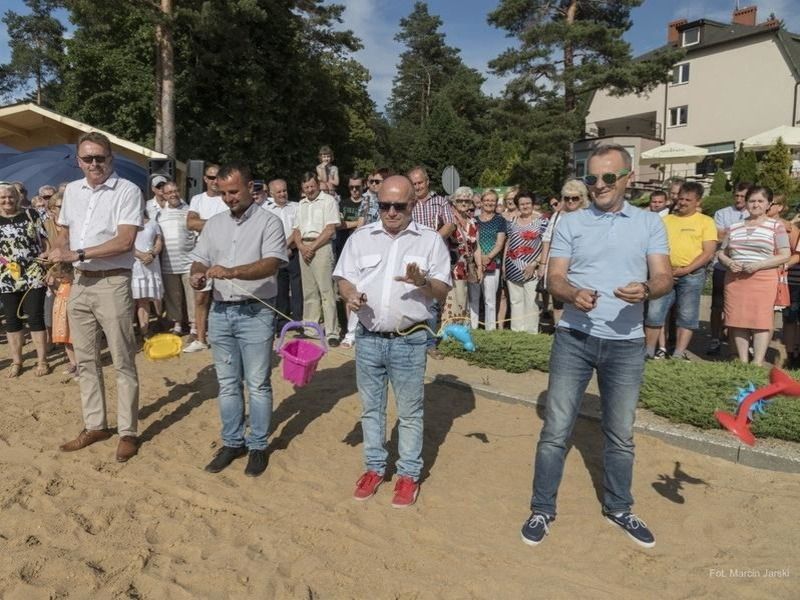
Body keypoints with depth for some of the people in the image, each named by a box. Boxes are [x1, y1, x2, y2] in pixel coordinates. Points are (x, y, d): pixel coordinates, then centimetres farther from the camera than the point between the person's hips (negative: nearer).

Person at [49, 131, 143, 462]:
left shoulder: (127, 191, -10)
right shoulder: (72, 190, 11)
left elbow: (125, 241, -20)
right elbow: (64, 233, 21)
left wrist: (77, 254, -19)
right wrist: (57, 258, 0)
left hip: (112, 283, -7)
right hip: (79, 283, 7)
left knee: (122, 362, 0)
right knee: (85, 360, 13)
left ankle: (127, 432, 9)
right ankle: (95, 425, 25)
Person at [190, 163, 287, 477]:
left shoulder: (268, 221, -5)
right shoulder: (214, 224, 12)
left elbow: (272, 263, -18)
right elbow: (199, 260, 13)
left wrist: (231, 271, -30)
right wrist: (198, 274, -10)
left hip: (255, 313, -5)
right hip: (220, 312, 5)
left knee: (258, 384, 3)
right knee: (228, 384, 13)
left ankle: (258, 445, 16)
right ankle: (232, 442, 26)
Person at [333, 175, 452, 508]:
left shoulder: (431, 240, -2)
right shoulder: (361, 237, 5)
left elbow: (444, 292, -2)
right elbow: (344, 279, 7)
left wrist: (424, 282, -24)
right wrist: (350, 295, -15)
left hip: (409, 340, -2)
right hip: (368, 338, 3)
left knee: (410, 411, 8)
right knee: (371, 407, 15)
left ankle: (409, 474, 24)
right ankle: (374, 467, 31)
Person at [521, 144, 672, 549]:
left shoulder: (650, 223, 6)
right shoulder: (569, 223, 3)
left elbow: (665, 277, -3)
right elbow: (554, 278, -3)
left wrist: (646, 289, -26)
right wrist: (574, 294, -25)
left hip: (626, 343, 1)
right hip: (574, 338, -1)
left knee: (620, 434, 15)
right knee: (556, 429, 3)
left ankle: (618, 507, 33)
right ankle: (542, 509, 17)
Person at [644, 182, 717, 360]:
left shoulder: (706, 221, 4)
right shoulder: (666, 220, 14)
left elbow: (709, 252, -4)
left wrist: (685, 270, -14)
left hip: (692, 275, -2)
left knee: (687, 317, 1)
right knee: (654, 314, -2)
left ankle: (678, 355, 7)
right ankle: (648, 352, 6)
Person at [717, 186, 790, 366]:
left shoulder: (776, 226, 4)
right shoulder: (734, 227, 15)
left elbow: (785, 256, -1)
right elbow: (721, 253, 19)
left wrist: (758, 265, -13)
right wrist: (729, 263, -4)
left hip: (763, 279, -4)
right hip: (735, 279, 4)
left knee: (762, 320, -7)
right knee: (738, 320, 1)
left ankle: (758, 363, -5)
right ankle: (743, 361, 8)